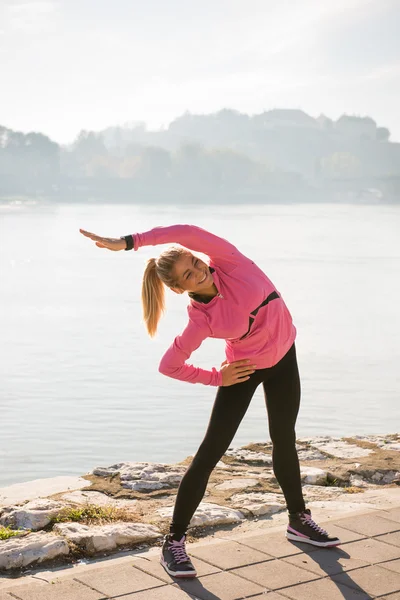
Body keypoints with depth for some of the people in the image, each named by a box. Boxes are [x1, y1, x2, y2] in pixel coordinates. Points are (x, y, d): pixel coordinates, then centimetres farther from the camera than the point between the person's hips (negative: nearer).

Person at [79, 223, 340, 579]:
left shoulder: (227, 261, -21)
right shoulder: (202, 319, -24)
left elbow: (190, 233, -39)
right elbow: (169, 366, -17)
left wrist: (130, 241, -39)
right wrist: (216, 378, -9)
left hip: (284, 357, 4)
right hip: (245, 369, -3)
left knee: (284, 440, 17)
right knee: (211, 451, -8)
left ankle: (299, 521, 36)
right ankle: (174, 542, -2)